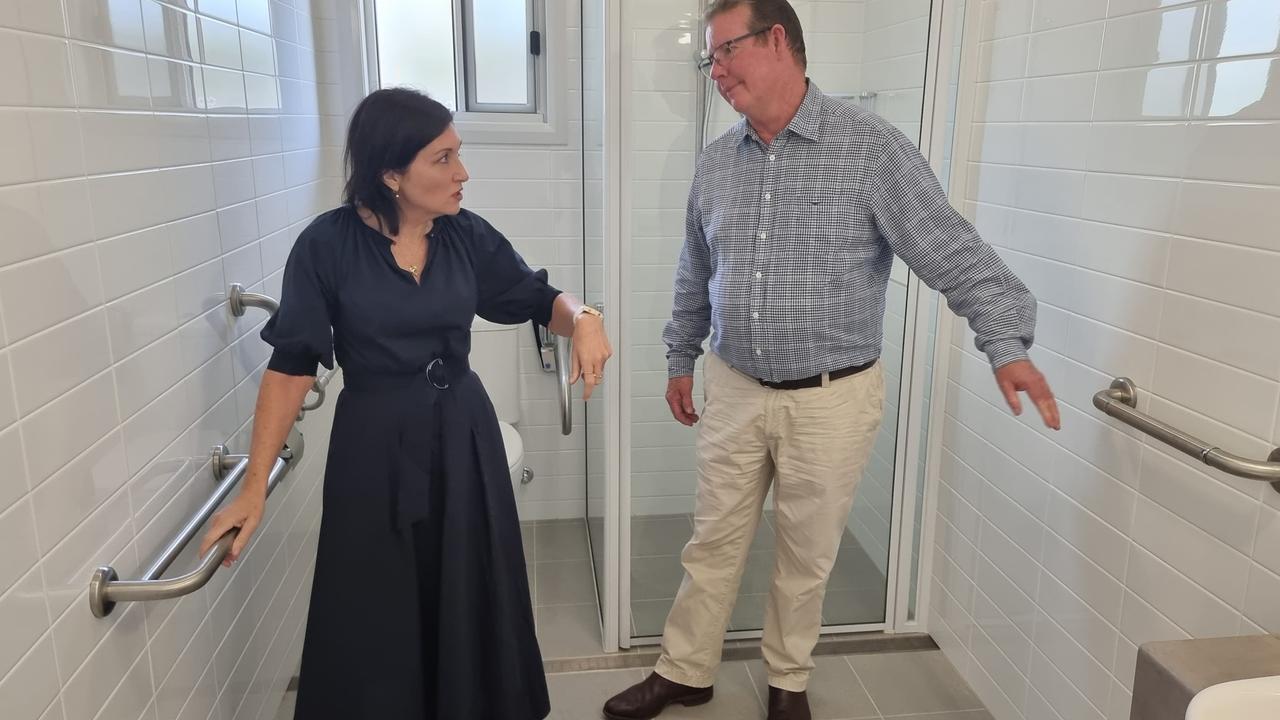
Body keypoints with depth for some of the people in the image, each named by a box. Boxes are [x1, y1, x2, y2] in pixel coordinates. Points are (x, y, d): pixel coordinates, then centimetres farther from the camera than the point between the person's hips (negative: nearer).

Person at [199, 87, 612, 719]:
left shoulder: (467, 235, -4)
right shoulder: (328, 245, -13)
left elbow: (539, 300, 7)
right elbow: (291, 364, -10)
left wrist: (582, 318, -17)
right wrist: (255, 484, -10)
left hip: (464, 439, 3)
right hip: (374, 447, -3)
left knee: (472, 605, 15)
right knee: (375, 618, 11)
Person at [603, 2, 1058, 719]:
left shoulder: (870, 147, -12)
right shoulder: (717, 164, 5)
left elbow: (953, 250, -16)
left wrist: (1006, 343, -26)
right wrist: (681, 358, 21)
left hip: (831, 398, -4)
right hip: (734, 390, 4)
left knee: (807, 554, 13)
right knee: (713, 542, 15)